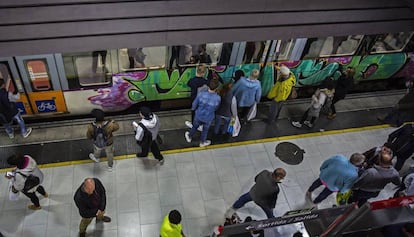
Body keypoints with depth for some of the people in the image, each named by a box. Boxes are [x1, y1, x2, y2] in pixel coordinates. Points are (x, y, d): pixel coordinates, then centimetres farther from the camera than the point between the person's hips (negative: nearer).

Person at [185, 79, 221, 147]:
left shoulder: (201, 94, -28)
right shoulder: (218, 98, -27)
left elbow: (194, 105, -12)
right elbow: (215, 108, -5)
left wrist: (193, 108, 12)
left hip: (198, 116, 0)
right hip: (208, 118, 0)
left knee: (195, 127, 29)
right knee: (205, 130, 27)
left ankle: (189, 137, 54)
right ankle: (202, 142, 50)